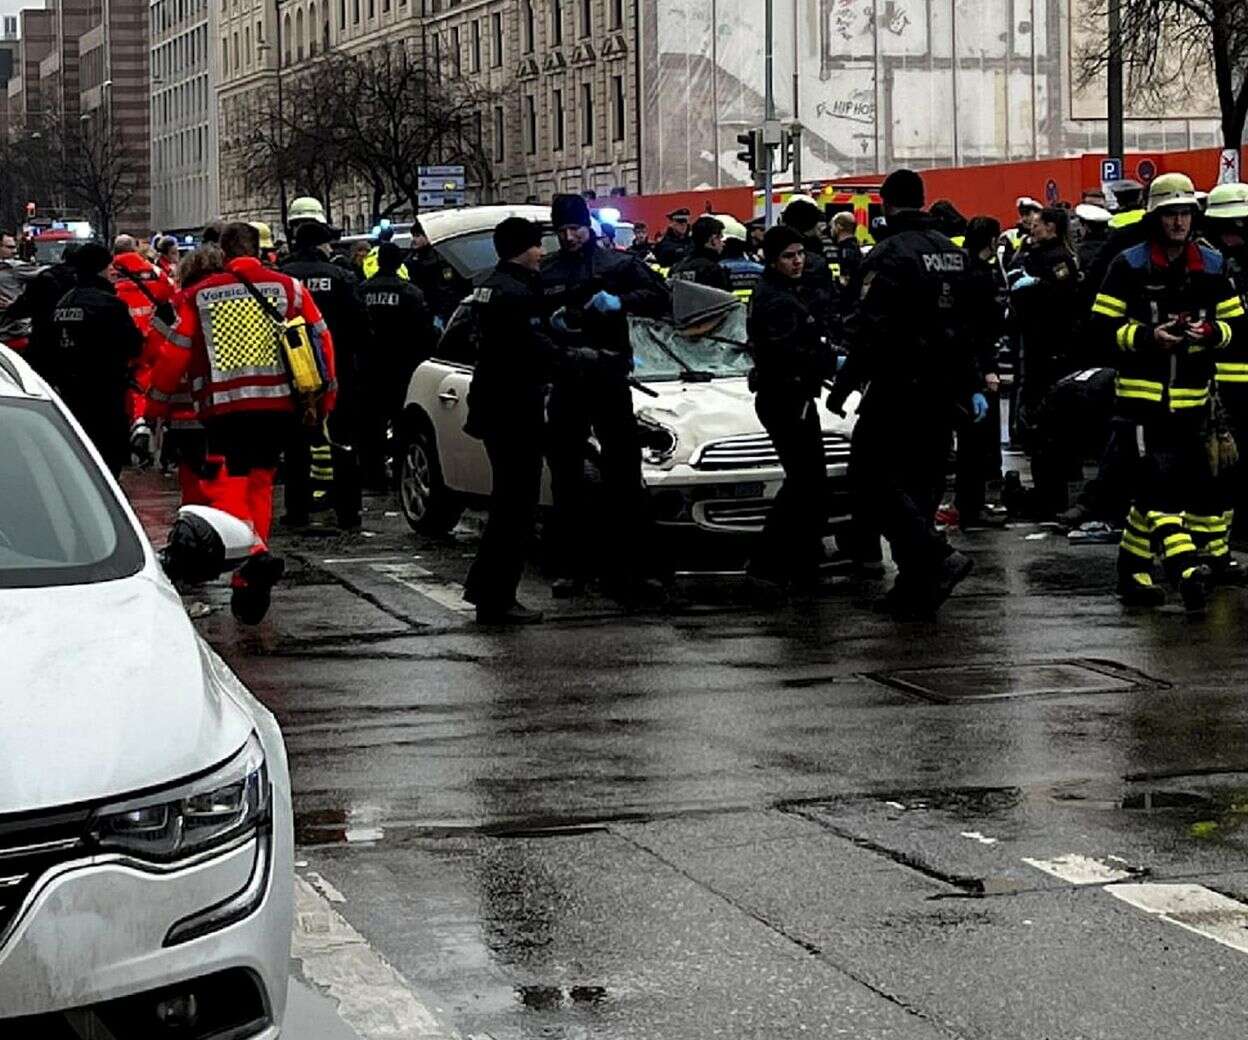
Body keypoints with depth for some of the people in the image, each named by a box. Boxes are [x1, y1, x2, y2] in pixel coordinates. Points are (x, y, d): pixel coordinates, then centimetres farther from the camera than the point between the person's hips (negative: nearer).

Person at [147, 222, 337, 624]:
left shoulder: (199, 296, 5)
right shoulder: (289, 288, 8)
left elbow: (175, 353, 4)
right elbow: (320, 340, 7)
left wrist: (157, 403, 16)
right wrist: (323, 399, 17)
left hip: (223, 406, -2)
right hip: (278, 404, 3)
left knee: (225, 485, -1)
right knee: (259, 483, 14)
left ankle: (254, 551, -30)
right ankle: (250, 583, 16)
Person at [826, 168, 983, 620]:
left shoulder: (890, 254, -13)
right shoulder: (954, 254, 14)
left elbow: (869, 330, -19)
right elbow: (971, 327, 19)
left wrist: (843, 386, -13)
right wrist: (973, 387, 24)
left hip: (898, 389, -8)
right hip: (943, 392, 8)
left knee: (872, 479, -4)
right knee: (920, 485, 12)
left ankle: (937, 558, -18)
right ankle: (915, 589, 12)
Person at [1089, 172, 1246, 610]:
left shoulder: (1211, 266, 9)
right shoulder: (1129, 266, -2)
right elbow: (1102, 324, -3)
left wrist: (1210, 332, -9)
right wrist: (1148, 337, -18)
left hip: (1191, 397, 4)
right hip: (1144, 390, -4)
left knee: (1154, 488, 9)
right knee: (1159, 481, -16)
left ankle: (1133, 569, 21)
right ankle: (1186, 569, -25)